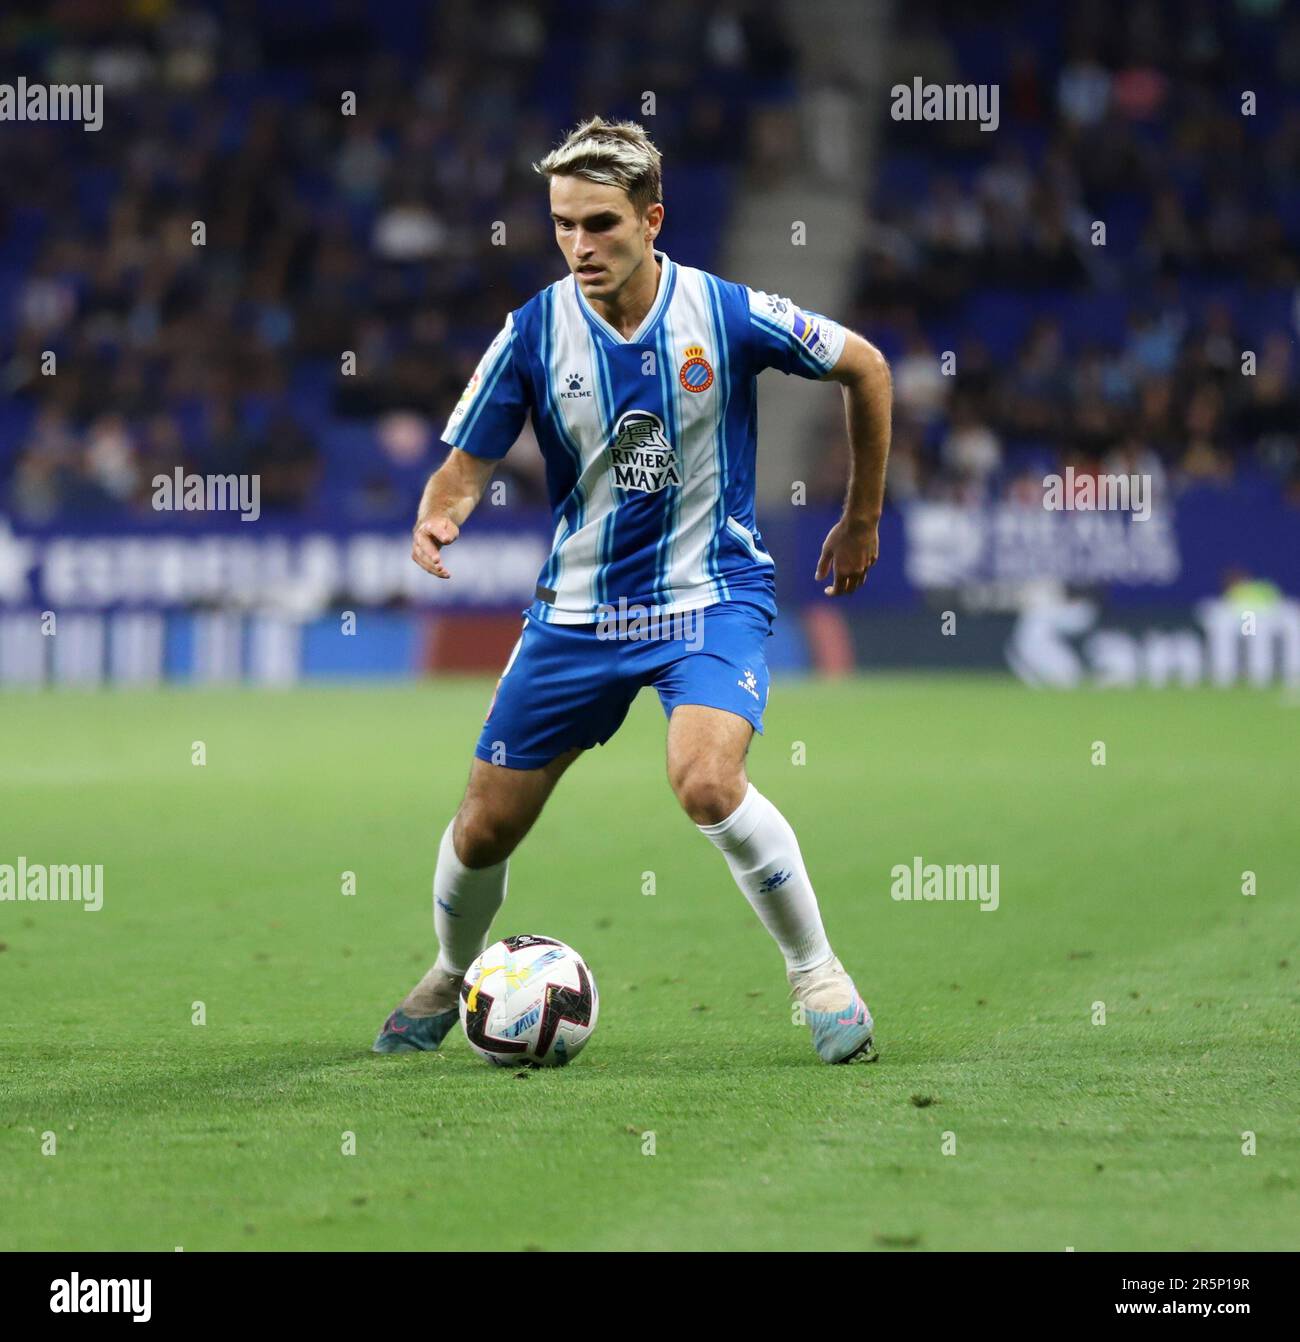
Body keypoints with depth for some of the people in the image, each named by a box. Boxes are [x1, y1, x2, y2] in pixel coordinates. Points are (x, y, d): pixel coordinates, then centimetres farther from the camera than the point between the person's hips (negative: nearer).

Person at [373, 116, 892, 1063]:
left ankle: (820, 975, -11)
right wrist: (439, 517, -26)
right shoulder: (533, 334, -9)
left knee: (707, 781, -30)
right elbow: (467, 465, -2)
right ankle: (450, 981, 37)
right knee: (485, 830, 5)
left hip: (712, 596, -3)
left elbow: (865, 368, 2)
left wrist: (863, 520, 9)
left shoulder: (727, 313, -14)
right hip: (578, 610, 3)